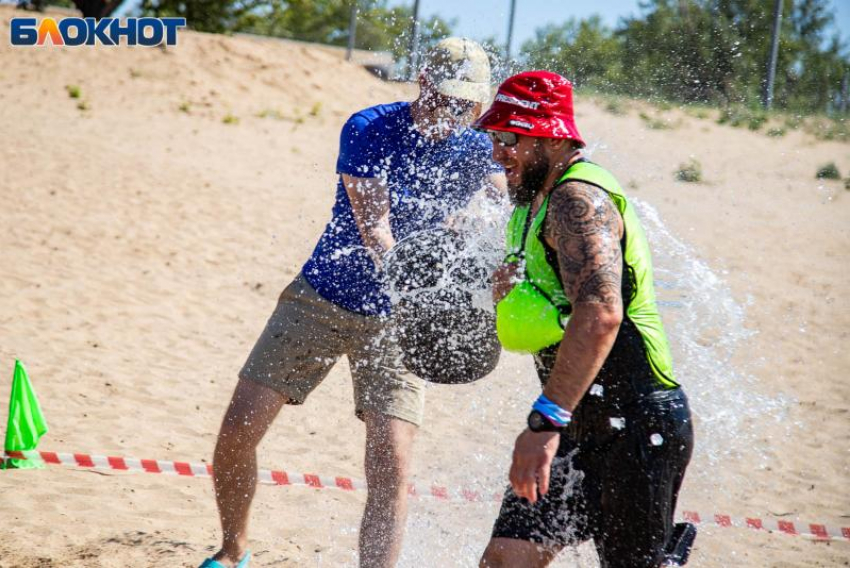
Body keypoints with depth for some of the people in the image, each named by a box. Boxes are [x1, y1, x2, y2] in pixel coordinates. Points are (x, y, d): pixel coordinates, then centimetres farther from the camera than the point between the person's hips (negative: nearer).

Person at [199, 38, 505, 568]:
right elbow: (375, 232, -23)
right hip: (322, 299, 0)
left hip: (397, 322, 1)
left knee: (391, 466, -13)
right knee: (239, 429, -2)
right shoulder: (370, 128, -15)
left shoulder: (479, 153, -7)